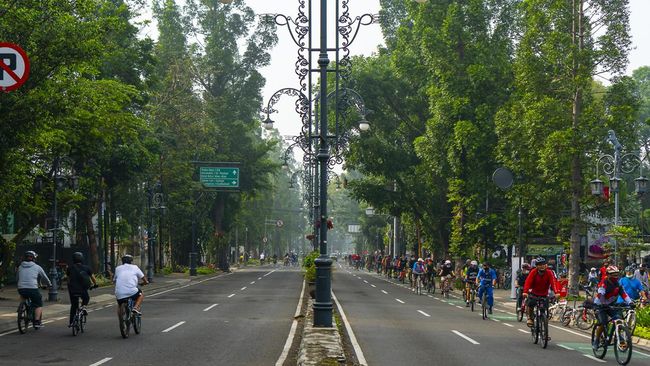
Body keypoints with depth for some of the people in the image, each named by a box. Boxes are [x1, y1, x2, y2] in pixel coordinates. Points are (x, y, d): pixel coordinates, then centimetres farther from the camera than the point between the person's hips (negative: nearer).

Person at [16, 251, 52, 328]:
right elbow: (44, 277, 17)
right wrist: (49, 284, 35)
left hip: (21, 289, 4)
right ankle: (37, 322, 2)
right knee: (39, 304, 11)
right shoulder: (37, 267, 5)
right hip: (32, 289, -4)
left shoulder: (20, 267, 15)